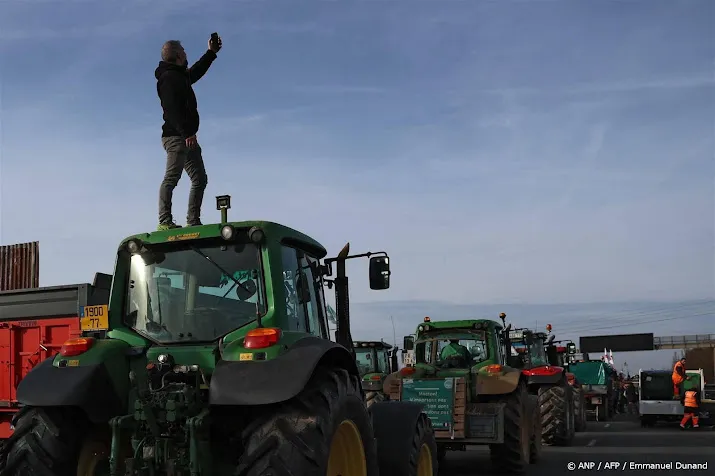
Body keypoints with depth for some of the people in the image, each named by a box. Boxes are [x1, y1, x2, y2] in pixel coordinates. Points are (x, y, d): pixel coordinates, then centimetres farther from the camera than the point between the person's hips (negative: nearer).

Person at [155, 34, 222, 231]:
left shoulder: (181, 75, 22)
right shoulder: (169, 77, -8)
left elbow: (196, 72, 44)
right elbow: (171, 109, -19)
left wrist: (211, 52, 47)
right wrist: (186, 133, -27)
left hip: (186, 137, 10)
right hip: (176, 136, -10)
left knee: (200, 179, 8)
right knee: (172, 177, -14)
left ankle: (193, 221, 9)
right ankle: (165, 221, -17)